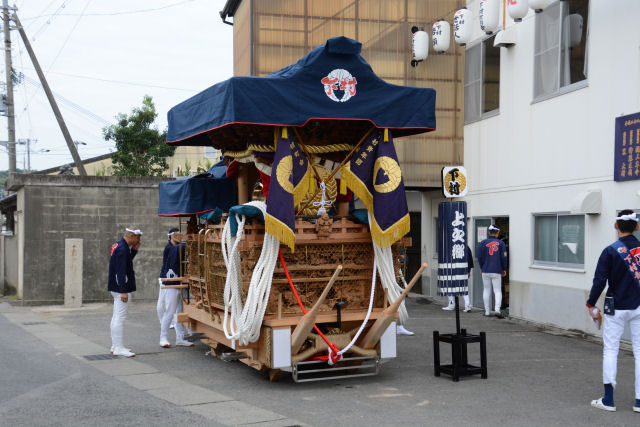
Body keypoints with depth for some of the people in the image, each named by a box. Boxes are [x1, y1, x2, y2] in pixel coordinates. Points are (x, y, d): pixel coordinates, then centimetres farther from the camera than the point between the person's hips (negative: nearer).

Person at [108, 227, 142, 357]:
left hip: (117, 288, 11)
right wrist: (123, 291, -25)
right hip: (121, 288, -11)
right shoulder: (122, 249, -20)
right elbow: (121, 272, -24)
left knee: (116, 317, 15)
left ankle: (115, 346, 23)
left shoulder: (118, 245, 11)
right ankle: (118, 348, -5)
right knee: (120, 317, -7)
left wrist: (134, 250, 10)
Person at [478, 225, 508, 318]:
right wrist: (504, 269, 12)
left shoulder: (483, 243, 0)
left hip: (485, 271, 1)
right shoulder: (501, 243, -1)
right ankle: (497, 309, -16)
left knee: (486, 291, 9)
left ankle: (487, 311, 12)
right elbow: (504, 257, 0)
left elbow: (480, 257, 2)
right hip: (497, 271, -1)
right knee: (498, 291, 1)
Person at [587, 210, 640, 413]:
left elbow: (600, 281, -11)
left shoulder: (611, 251, -10)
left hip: (617, 308, -3)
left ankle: (608, 400, 7)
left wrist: (591, 305, -1)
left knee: (610, 350, 6)